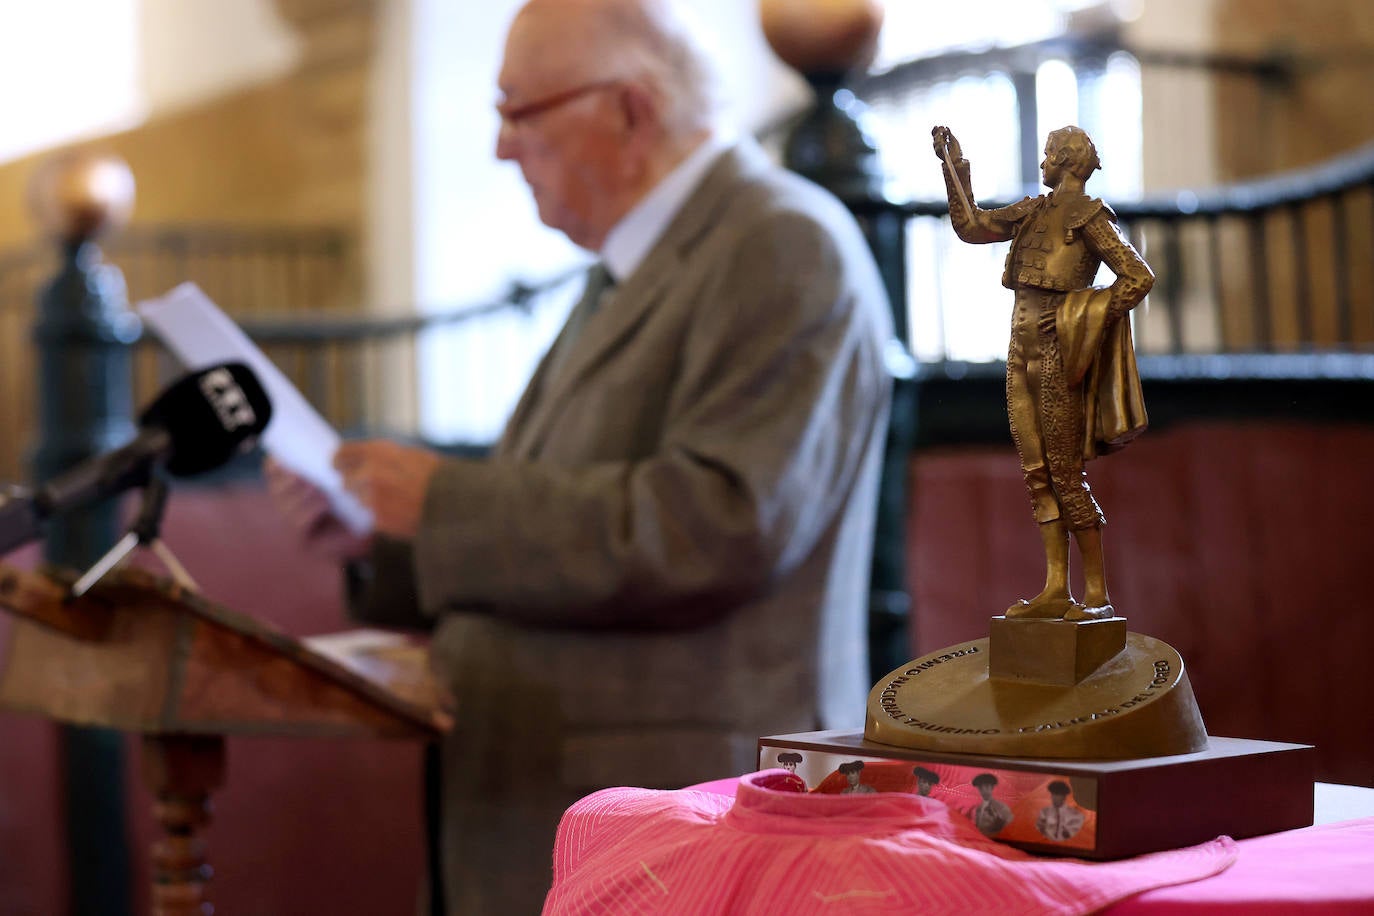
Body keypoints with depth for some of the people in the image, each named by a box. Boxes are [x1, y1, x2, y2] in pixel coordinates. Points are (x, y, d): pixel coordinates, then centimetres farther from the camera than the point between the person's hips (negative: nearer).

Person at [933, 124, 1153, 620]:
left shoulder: (1088, 216, -6)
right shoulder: (1033, 212, 16)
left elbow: (1139, 277, -12)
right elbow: (970, 226, 18)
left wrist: (1084, 320, -16)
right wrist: (953, 164, 13)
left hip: (1056, 352, -8)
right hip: (1023, 351, 8)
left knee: (1065, 473, -7)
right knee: (1037, 472, 5)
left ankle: (1098, 594, -2)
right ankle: (1056, 590, 7)